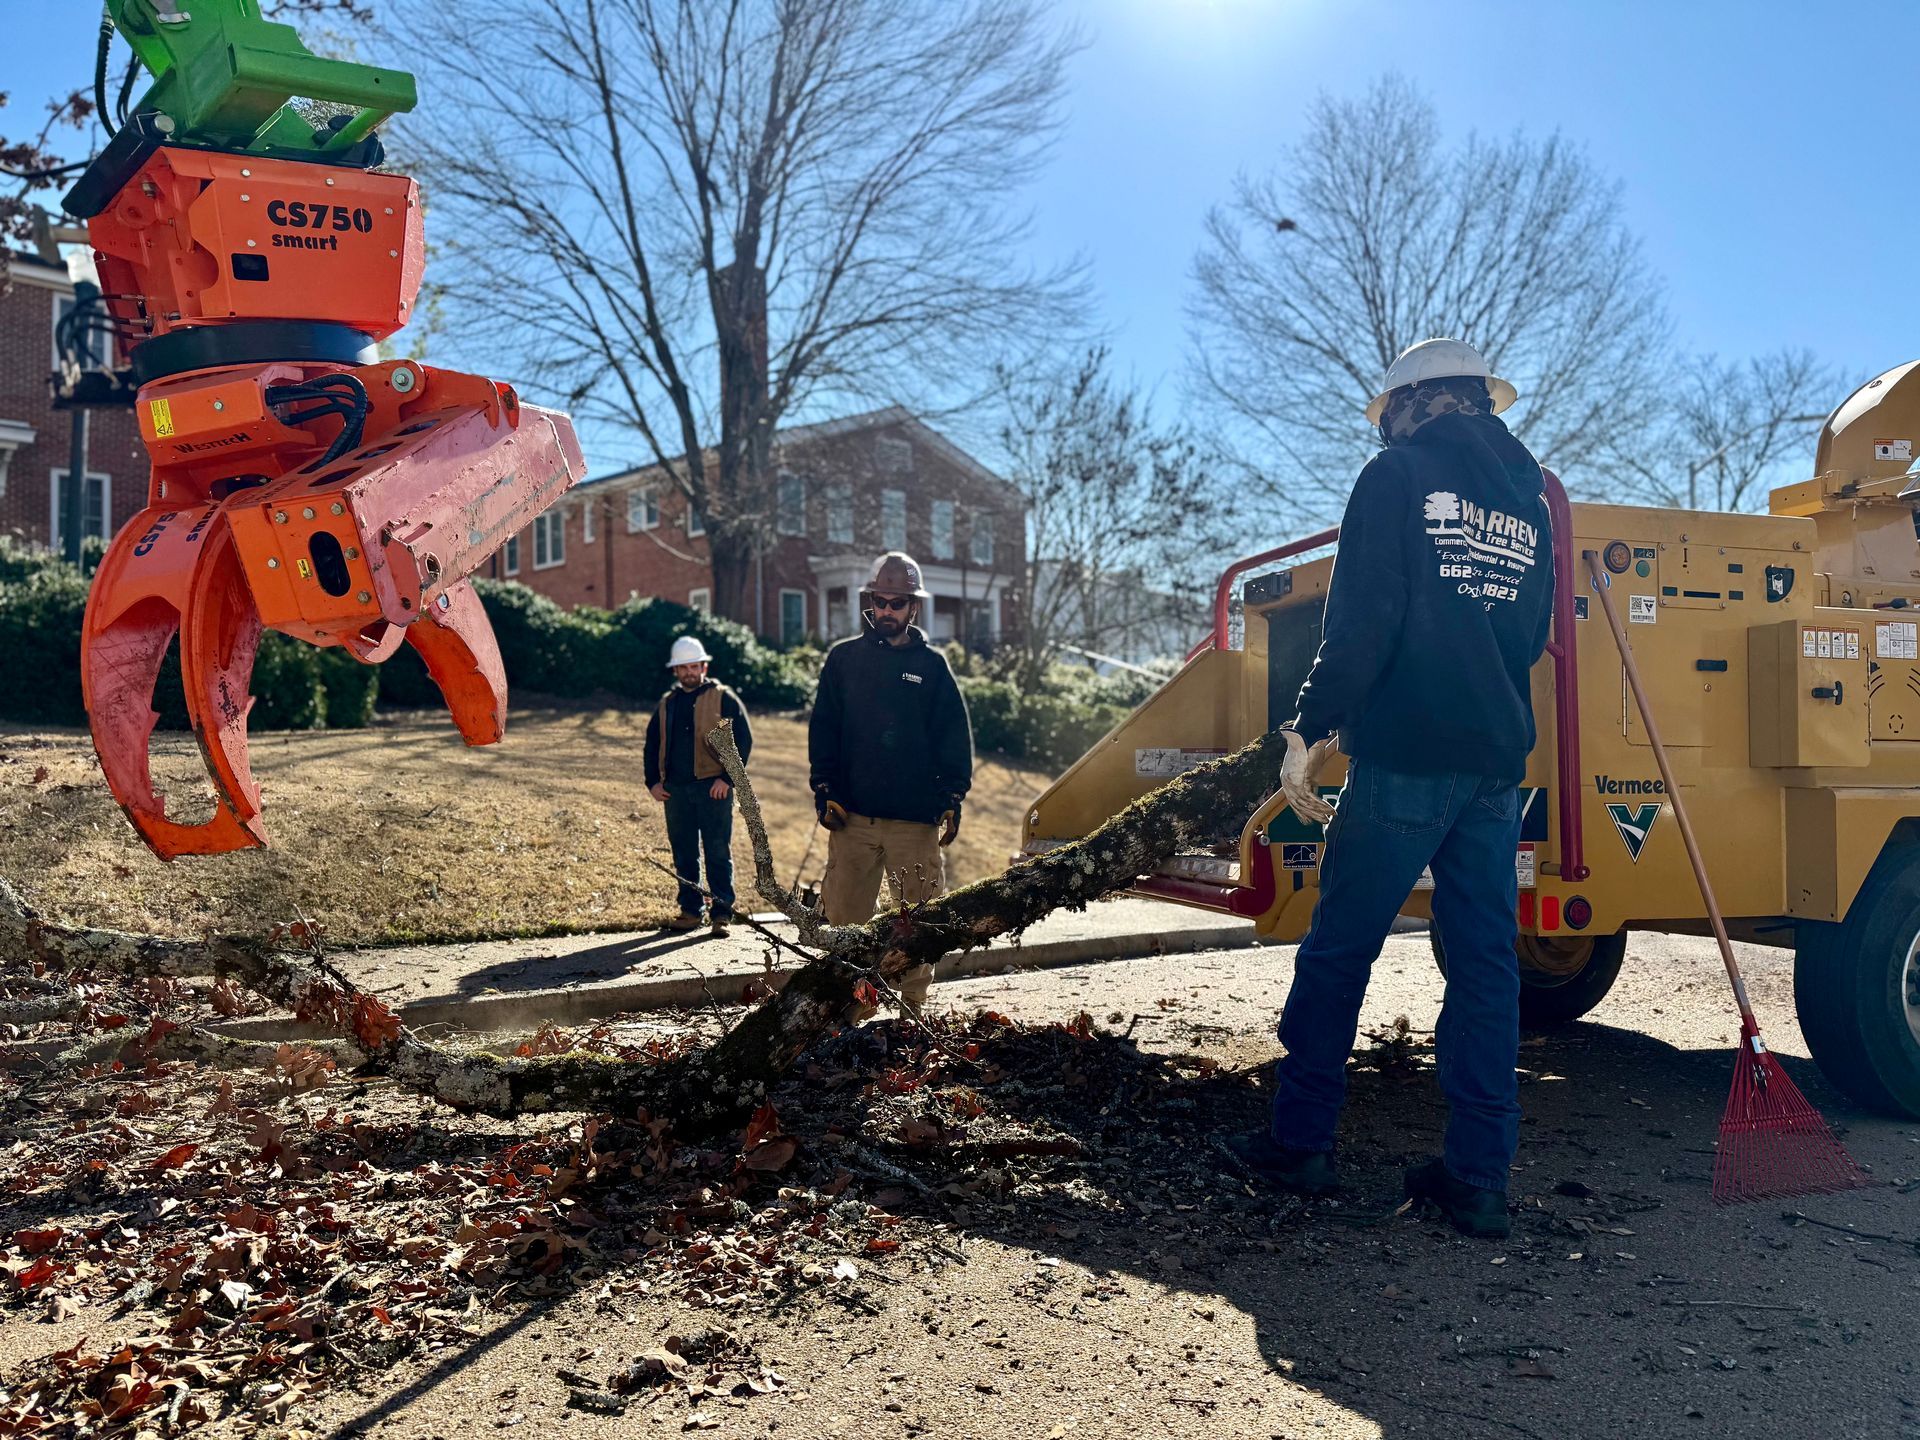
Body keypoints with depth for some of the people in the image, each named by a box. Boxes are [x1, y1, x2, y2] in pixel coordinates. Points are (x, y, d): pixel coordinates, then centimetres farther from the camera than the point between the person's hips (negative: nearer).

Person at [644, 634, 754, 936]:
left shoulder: (723, 698, 2)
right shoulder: (667, 704, 16)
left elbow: (743, 740, -3)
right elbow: (652, 744, 22)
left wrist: (728, 777, -11)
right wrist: (653, 781, 9)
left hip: (713, 788, -5)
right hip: (675, 790, 5)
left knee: (718, 853, -3)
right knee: (684, 854, 9)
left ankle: (723, 913, 2)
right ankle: (690, 911, 18)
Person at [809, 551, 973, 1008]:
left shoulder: (932, 665, 7)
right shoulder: (843, 658, 8)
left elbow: (956, 736, 7)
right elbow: (822, 729, 8)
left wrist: (952, 799, 0)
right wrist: (824, 790, -1)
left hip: (915, 819, 0)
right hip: (852, 815, 1)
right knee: (844, 917, 2)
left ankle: (912, 1004, 15)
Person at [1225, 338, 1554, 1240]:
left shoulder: (1398, 474, -1)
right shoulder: (1528, 499, 18)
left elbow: (1361, 619, -12)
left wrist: (1311, 732, -11)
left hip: (1407, 756, -6)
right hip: (1497, 760, 6)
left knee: (1338, 949, 3)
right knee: (1485, 963, 6)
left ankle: (1299, 1143, 11)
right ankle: (1478, 1177, 9)